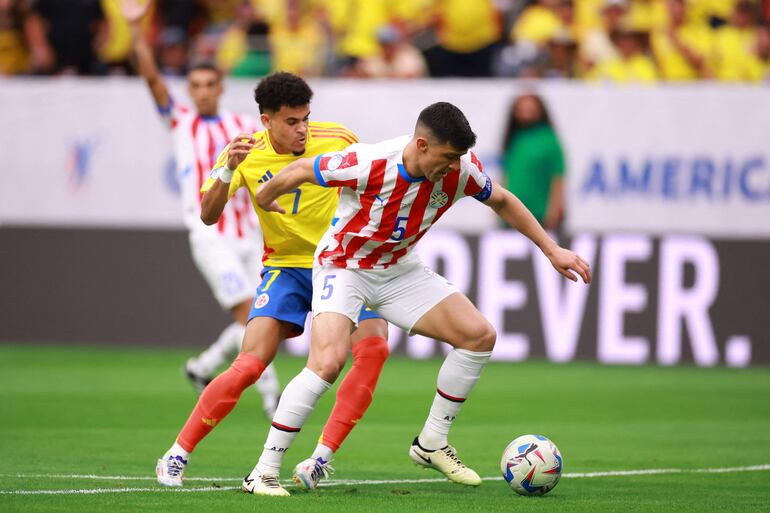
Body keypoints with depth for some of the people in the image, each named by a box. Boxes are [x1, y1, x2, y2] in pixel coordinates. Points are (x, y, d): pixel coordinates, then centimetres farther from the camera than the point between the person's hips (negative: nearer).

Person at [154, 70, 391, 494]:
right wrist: (227, 170, -37)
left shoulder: (338, 141, -11)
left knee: (373, 347, -23)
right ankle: (176, 456, -1)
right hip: (286, 267, -1)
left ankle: (320, 461, -16)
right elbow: (208, 216, -21)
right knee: (250, 365, -16)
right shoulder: (249, 154, -12)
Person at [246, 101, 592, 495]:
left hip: (400, 270, 6)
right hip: (343, 267, -6)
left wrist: (551, 250, 4)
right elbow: (300, 171, -15)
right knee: (328, 361, -28)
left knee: (480, 336, -4)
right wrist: (265, 199, 4)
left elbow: (501, 201, 4)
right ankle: (264, 470, -19)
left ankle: (431, 445, 11)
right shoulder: (368, 164, -32)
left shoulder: (461, 169, -18)